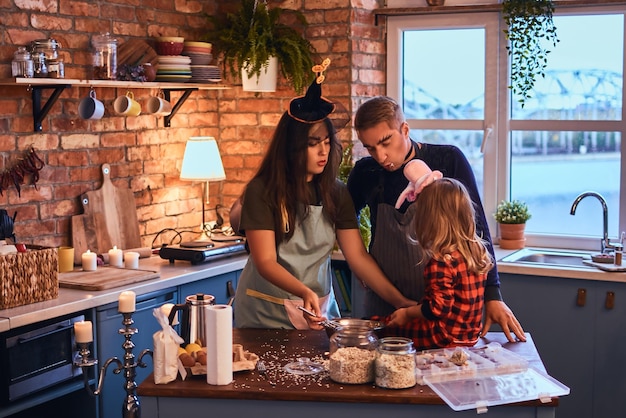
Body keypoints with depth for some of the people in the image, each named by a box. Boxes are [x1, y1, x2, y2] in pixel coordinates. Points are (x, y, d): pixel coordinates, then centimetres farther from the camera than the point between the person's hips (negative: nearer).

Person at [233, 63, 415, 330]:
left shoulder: (336, 193, 1)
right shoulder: (262, 191, -13)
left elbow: (357, 255, -4)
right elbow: (265, 262, -18)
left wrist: (397, 299, -16)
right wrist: (304, 292, -36)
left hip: (320, 310, 4)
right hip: (266, 313, -4)